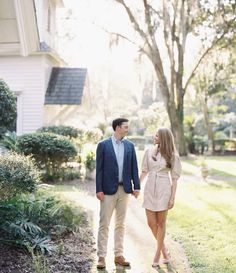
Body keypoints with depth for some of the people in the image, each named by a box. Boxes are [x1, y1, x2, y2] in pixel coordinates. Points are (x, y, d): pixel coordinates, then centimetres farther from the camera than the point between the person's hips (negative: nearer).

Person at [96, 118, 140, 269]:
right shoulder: (103, 145, -3)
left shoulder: (130, 146, 8)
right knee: (104, 224, 1)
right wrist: (99, 189, -10)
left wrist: (136, 186, 1)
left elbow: (134, 168, 8)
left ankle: (119, 255, 18)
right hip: (108, 189, -4)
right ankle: (102, 257, 7)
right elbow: (99, 169, -5)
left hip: (124, 189, 4)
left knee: (120, 224, 10)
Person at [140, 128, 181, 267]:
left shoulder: (173, 156, -3)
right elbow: (144, 171, 12)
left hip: (164, 189, -4)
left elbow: (174, 178, -4)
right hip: (150, 188, 4)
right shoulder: (149, 152, 6)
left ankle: (158, 253, 17)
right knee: (151, 223, 5)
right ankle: (164, 249, 25)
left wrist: (173, 197, -8)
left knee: (161, 223, 4)